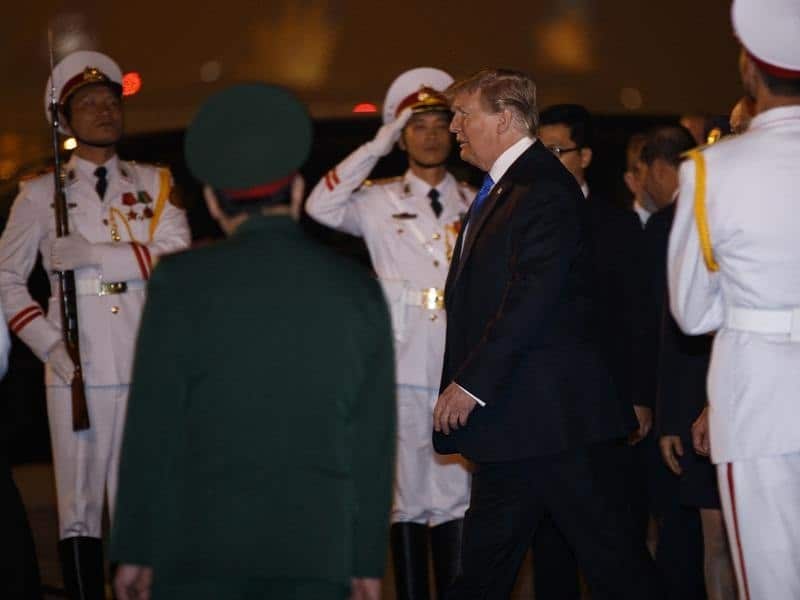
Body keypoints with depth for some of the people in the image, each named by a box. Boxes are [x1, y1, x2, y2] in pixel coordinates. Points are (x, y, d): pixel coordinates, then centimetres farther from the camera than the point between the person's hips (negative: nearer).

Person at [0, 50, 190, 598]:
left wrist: (93, 255, -13)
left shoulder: (154, 184, 11)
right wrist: (49, 345, -5)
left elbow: (176, 259, -4)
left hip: (148, 368, 2)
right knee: (80, 508, 0)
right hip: (77, 370, -1)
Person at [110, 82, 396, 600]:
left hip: (201, 544, -2)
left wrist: (135, 549, 3)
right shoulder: (359, 289, 6)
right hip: (317, 549, 2)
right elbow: (374, 435, 7)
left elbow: (153, 424, -3)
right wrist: (368, 559, 12)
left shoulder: (181, 281, -2)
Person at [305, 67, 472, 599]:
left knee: (458, 494, 1)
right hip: (405, 369, -1)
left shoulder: (475, 204, 12)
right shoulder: (379, 201, 7)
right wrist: (376, 148, -6)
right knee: (409, 496, 2)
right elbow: (321, 207, -10)